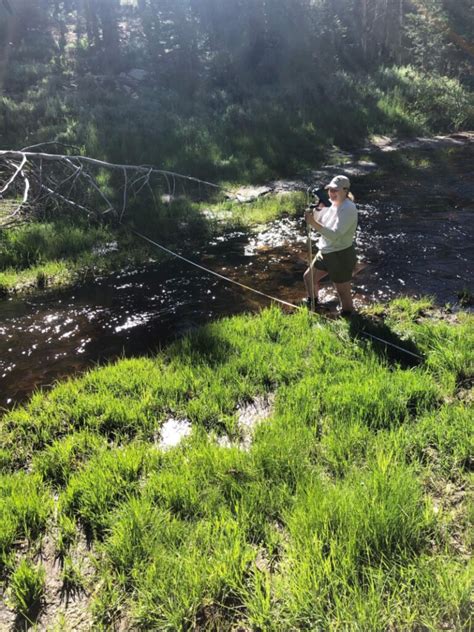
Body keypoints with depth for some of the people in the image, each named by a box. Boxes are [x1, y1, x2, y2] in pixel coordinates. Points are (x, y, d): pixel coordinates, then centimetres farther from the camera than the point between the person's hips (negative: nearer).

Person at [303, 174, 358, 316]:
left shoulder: (348, 209, -25)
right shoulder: (331, 203, 1)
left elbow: (334, 235, -34)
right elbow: (318, 220, 8)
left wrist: (313, 223, -41)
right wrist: (318, 208, -13)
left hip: (341, 256, -9)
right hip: (325, 253, 9)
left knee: (343, 291, 5)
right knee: (309, 277, 24)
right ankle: (312, 300, 53)